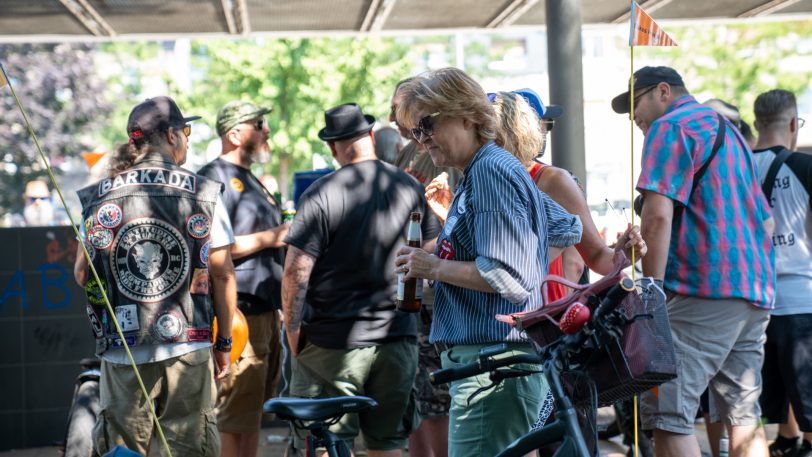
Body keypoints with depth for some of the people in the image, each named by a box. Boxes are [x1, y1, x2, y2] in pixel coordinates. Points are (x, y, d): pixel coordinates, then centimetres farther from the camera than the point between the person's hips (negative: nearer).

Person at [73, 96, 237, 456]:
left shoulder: (99, 198, 3)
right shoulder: (203, 195, -1)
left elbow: (81, 275, 7)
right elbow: (223, 274, -1)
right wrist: (224, 343, 7)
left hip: (121, 353, 2)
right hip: (187, 349, -1)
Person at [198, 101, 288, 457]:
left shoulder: (251, 180, 22)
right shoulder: (215, 177, -9)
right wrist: (271, 237, -16)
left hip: (266, 308, 10)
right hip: (240, 311, -10)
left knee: (255, 409, 14)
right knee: (236, 413, -10)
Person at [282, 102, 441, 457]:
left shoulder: (321, 194, -11)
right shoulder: (409, 187, 4)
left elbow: (296, 272, -14)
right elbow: (429, 256, 14)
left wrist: (293, 333, -3)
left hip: (333, 344, -4)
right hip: (397, 341, 4)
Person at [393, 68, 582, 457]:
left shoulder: (490, 173, -13)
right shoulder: (484, 171, 20)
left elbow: (508, 278, -21)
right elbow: (569, 229, 31)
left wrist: (434, 268, -11)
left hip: (494, 363, -11)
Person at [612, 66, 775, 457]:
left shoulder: (670, 128, -3)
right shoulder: (728, 131, 25)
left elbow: (658, 217, -16)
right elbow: (765, 220, 27)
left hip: (704, 292, -9)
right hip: (755, 293, 10)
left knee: (666, 415, -12)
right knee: (743, 416, 12)